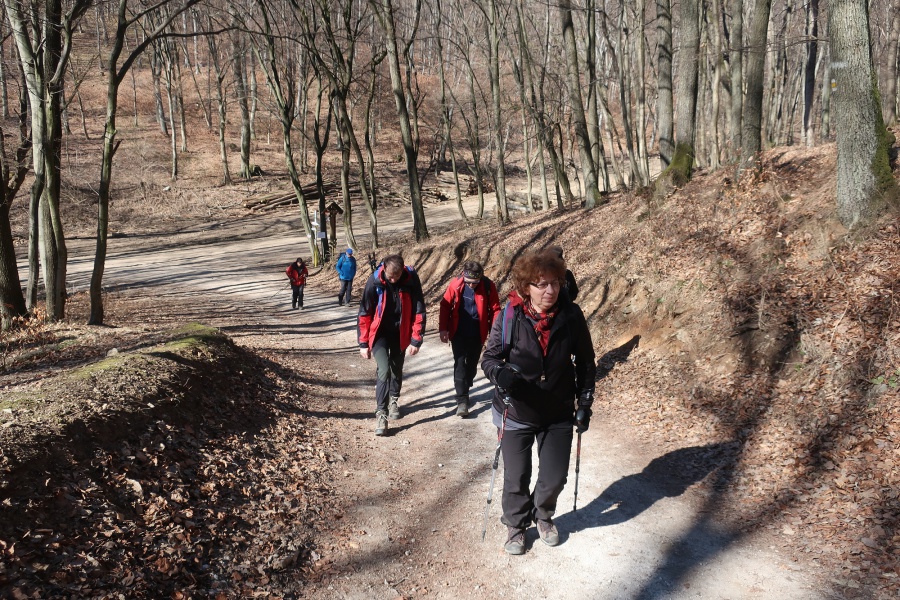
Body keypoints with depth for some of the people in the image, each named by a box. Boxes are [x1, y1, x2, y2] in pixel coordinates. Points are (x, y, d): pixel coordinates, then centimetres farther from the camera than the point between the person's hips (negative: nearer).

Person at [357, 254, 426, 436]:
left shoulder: (411, 280, -17)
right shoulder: (374, 282, -20)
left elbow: (419, 311, -9)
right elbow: (364, 313, -11)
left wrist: (416, 340, -10)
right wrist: (363, 343, -9)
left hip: (400, 333, 2)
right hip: (379, 333, -2)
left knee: (397, 369, 15)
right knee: (384, 370, -16)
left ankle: (394, 400, 40)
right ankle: (381, 413, -9)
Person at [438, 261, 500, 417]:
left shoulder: (488, 286, -11)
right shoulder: (455, 284, -11)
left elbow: (495, 310, -5)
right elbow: (445, 306, -3)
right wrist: (443, 329, -5)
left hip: (477, 335, 1)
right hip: (459, 334, -1)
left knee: (472, 364, 13)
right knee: (460, 364, -6)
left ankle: (463, 391, 33)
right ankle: (462, 400, -4)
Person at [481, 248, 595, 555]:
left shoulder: (571, 315, -12)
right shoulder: (509, 317, -17)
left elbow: (586, 362, 0)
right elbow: (489, 357, -8)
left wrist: (585, 401, -1)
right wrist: (500, 372, -30)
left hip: (558, 415, 2)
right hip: (516, 413, -1)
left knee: (555, 477, 9)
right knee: (516, 478, 9)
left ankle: (543, 515, 42)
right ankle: (515, 525, 38)